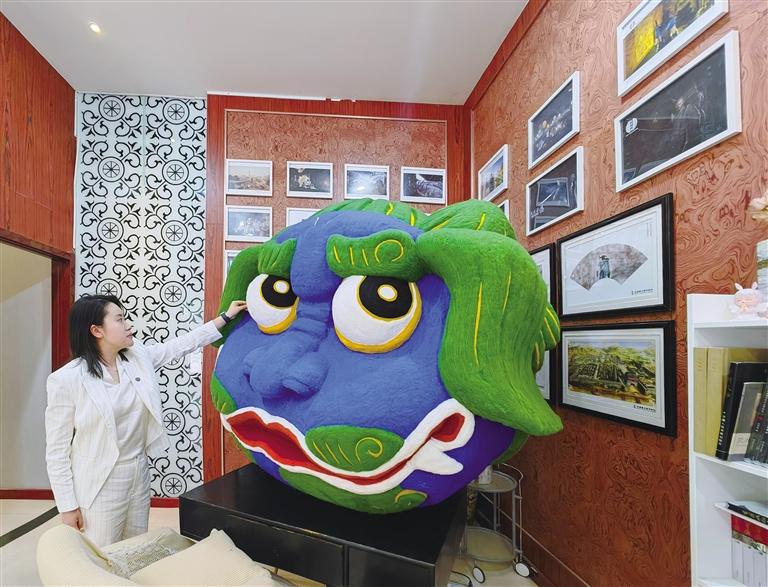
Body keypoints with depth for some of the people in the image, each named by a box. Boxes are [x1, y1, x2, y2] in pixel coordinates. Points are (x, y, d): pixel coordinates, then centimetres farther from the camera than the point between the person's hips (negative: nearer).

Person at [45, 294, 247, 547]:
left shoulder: (138, 356, -3)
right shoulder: (66, 380, -17)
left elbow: (181, 345, 7)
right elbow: (57, 450, -11)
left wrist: (226, 316, 6)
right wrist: (67, 506, -9)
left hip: (139, 471, 6)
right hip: (100, 483, -5)